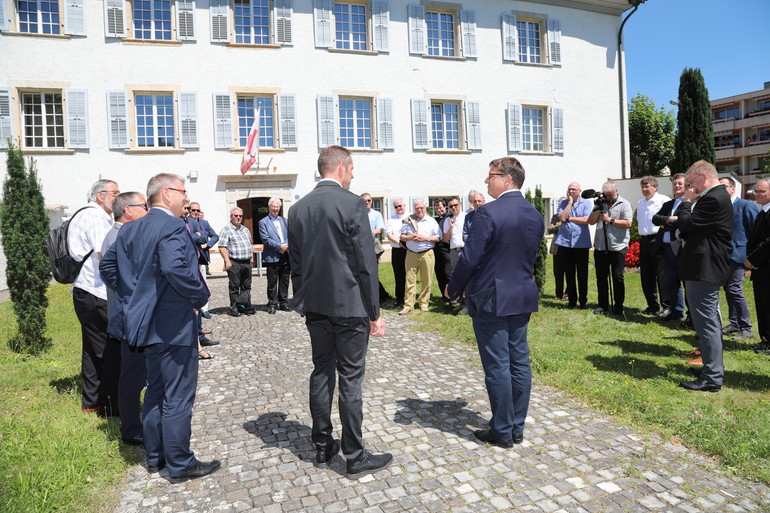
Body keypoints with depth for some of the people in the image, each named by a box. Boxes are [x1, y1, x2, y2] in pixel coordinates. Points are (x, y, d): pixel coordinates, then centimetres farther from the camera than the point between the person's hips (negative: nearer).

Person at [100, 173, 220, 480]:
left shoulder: (130, 229, 10)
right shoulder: (172, 226, -18)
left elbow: (108, 266, 16)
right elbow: (175, 269, -32)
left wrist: (133, 297, 17)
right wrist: (200, 296, -18)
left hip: (147, 324, 9)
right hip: (174, 325, -9)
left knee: (156, 392, 20)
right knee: (178, 398, 2)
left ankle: (155, 457, 32)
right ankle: (180, 463, 15)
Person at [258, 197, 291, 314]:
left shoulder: (284, 220, 15)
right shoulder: (263, 222, 0)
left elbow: (290, 235, 11)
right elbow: (265, 239, -10)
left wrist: (286, 246, -8)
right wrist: (279, 246, -14)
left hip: (286, 256, 4)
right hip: (272, 257, -4)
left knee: (284, 281, 10)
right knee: (272, 283, 2)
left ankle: (283, 302, 20)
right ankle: (272, 304, 11)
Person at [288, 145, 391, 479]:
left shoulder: (298, 208, 7)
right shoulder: (352, 204, -12)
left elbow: (296, 264, 11)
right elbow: (366, 264, -14)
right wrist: (374, 313, -7)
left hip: (316, 306, 6)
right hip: (348, 305, -6)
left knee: (321, 372, 15)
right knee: (350, 378, 2)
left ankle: (322, 446, 28)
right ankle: (356, 457, 14)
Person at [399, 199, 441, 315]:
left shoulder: (431, 221, 8)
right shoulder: (408, 221, 11)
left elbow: (438, 238, 4)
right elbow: (402, 236, 10)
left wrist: (426, 238, -10)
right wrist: (410, 237, -10)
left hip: (427, 254, 0)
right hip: (411, 253, 1)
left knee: (427, 280, 2)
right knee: (410, 279, -1)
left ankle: (424, 303, 14)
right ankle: (408, 305, 3)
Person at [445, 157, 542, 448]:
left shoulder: (490, 213, -17)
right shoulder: (535, 216, 7)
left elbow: (470, 257, -17)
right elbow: (531, 256, 14)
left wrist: (453, 289, -3)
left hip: (491, 299, -7)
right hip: (523, 297, 8)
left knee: (497, 366, 2)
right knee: (519, 363, 13)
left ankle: (502, 432, 13)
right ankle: (517, 428, 24)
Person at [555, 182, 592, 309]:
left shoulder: (586, 203, 3)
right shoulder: (563, 203, 9)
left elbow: (586, 220, -10)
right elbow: (562, 218, -9)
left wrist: (569, 218, -7)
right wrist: (570, 202, -5)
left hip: (581, 243, -2)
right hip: (565, 242, 2)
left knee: (582, 273, 2)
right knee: (569, 273, 7)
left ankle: (583, 301, 13)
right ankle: (572, 300, 16)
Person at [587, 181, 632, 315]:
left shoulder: (624, 204, -1)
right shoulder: (600, 203, 12)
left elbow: (627, 224, -11)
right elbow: (591, 222, 6)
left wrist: (610, 220, -13)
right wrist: (598, 209, -6)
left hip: (618, 247, -4)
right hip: (600, 247, 4)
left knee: (617, 277, 1)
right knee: (601, 277, 8)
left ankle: (618, 306, 11)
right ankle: (603, 305, 18)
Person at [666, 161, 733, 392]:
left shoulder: (712, 199, -19)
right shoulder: (719, 196, 15)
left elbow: (686, 224, -18)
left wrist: (687, 202, -6)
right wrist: (681, 220, 1)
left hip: (703, 269, -11)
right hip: (709, 267, 11)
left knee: (705, 321, -6)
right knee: (710, 319, 20)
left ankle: (712, 377, 0)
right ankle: (713, 367, 33)